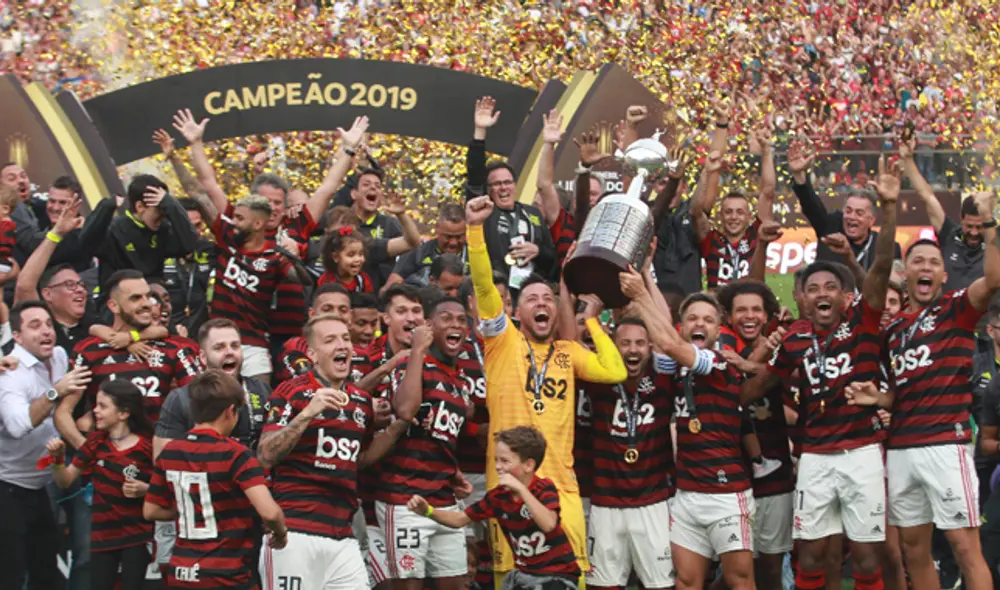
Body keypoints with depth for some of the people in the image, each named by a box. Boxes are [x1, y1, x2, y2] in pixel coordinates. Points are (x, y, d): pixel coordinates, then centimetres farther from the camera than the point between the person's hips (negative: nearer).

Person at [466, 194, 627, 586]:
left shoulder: (569, 353, 15)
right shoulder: (503, 341, 5)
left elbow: (616, 373, 0)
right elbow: (483, 283, -7)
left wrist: (592, 321, 9)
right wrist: (475, 228, -18)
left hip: (561, 484, 3)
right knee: (510, 572, 1)